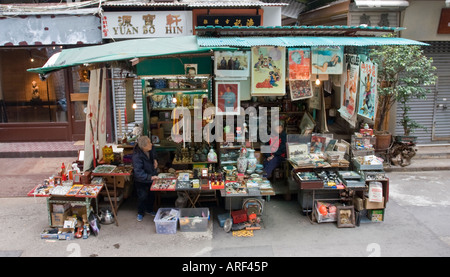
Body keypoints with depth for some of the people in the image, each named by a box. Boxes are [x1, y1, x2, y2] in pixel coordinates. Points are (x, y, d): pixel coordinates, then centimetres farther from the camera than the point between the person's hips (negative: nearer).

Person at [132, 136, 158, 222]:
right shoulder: (137, 156, -33)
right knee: (143, 196, 3)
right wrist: (150, 177, -43)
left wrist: (155, 159, -5)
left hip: (152, 177, 6)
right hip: (142, 180, -6)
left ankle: (149, 209, 44)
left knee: (152, 195, 19)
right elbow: (138, 173, -37)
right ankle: (140, 213, 29)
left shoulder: (151, 149, -13)